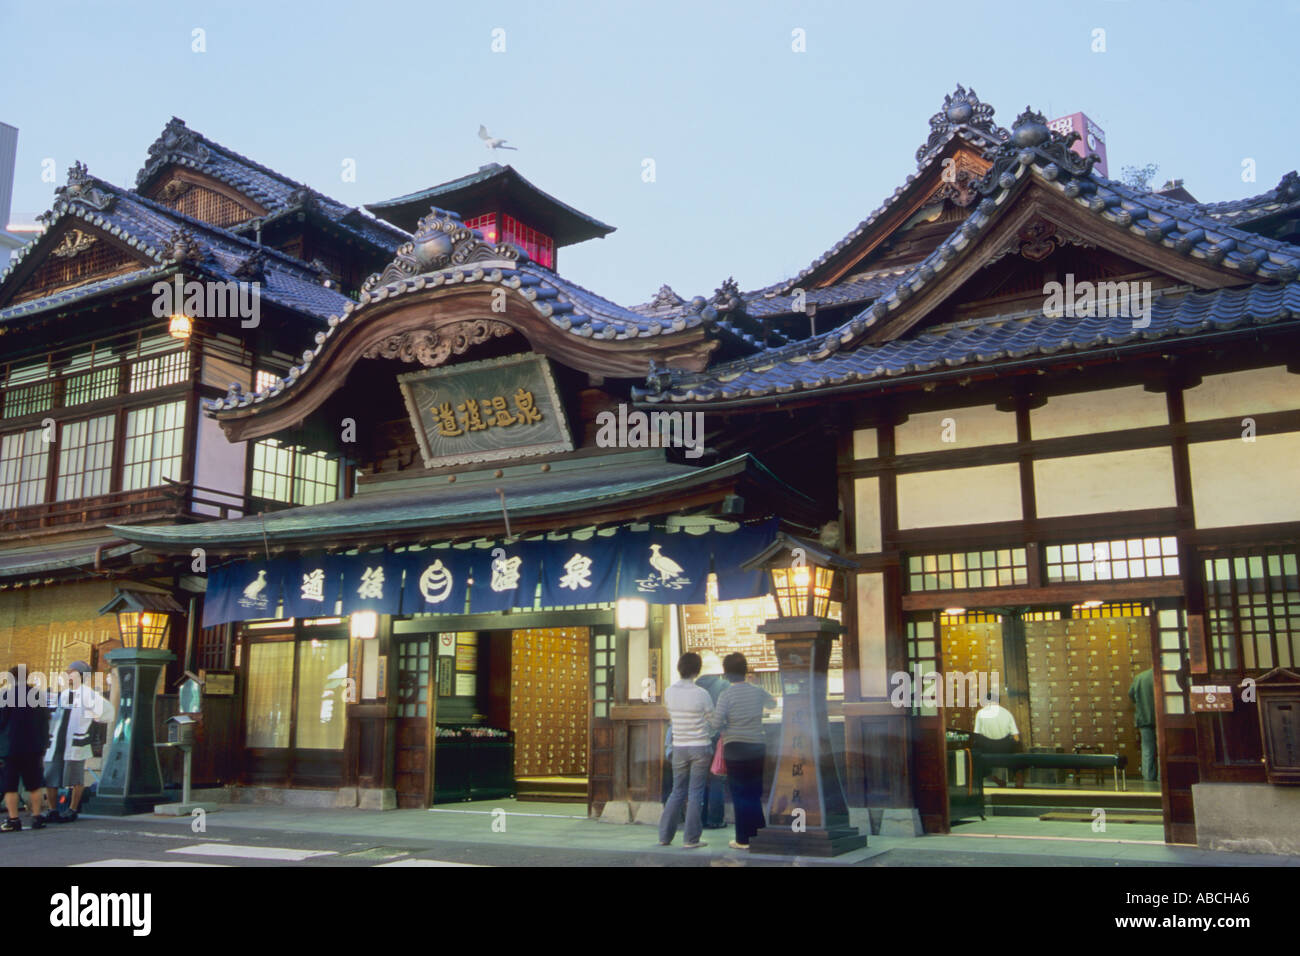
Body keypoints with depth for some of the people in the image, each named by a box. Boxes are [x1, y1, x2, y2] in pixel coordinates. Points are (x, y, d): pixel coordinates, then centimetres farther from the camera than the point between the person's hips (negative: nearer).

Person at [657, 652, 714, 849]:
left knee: (677, 792, 14)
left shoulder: (669, 692, -2)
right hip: (700, 747, -4)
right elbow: (712, 721, -4)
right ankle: (691, 839, 5)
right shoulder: (701, 694, -13)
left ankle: (665, 836, 15)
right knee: (695, 794, 2)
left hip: (679, 748, 4)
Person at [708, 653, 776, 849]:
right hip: (758, 747, 4)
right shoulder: (757, 691, 2)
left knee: (740, 794, 5)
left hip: (735, 749, -4)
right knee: (755, 794, 14)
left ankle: (743, 839, 8)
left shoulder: (726, 695, -12)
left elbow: (716, 724, -16)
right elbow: (773, 702, 23)